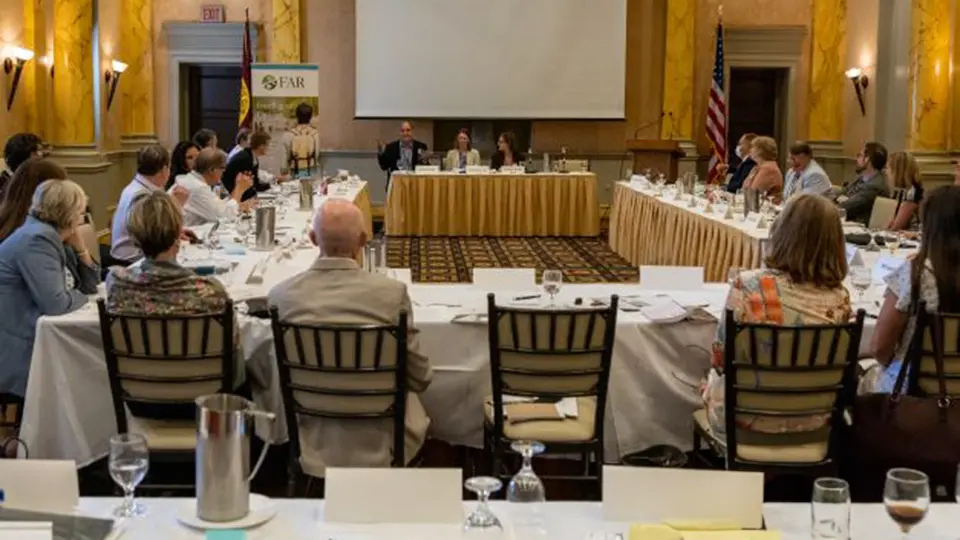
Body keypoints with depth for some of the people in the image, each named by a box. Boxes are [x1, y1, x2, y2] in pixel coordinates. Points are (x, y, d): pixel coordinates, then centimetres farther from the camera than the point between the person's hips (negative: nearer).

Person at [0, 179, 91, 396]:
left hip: (26, 336, 9)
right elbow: (54, 303, -24)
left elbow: (88, 284, 18)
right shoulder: (37, 239, -17)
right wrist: (81, 295, -6)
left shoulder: (43, 234, 13)